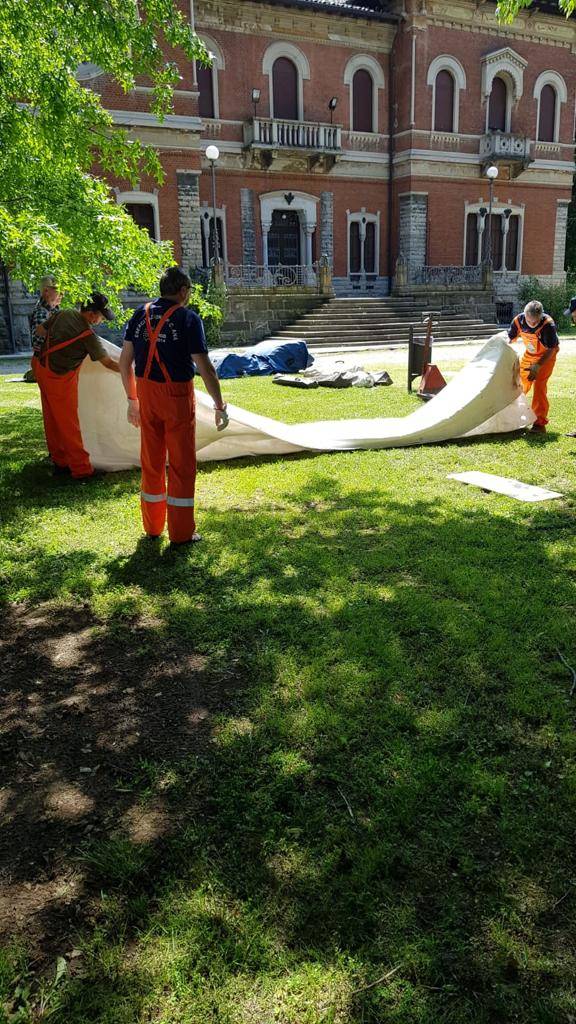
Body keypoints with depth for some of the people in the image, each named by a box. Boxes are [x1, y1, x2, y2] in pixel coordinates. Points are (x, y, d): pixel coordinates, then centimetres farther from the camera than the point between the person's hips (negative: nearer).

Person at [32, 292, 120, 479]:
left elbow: (40, 330, 12)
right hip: (58, 378, -8)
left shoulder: (63, 314, -1)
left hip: (40, 366, 8)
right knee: (68, 424, -3)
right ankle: (81, 470, 3)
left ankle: (60, 463, 26)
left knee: (52, 420, 15)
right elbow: (108, 362, -18)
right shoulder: (87, 335, -22)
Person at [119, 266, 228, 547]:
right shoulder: (188, 318, -10)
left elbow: (125, 360, 6)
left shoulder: (141, 315, 5)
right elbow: (205, 368, -14)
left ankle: (152, 527, 26)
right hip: (177, 396, -5)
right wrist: (220, 406, -7)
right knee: (181, 464, 4)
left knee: (151, 461, 15)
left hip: (146, 393, 5)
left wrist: (132, 399, 15)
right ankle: (181, 533, 10)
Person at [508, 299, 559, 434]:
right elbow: (509, 340, -6)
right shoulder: (518, 321, -22)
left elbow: (551, 350, -24)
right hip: (529, 354, 5)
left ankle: (540, 423, -12)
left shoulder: (548, 324, -34)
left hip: (546, 356, -5)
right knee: (520, 383, 9)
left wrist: (538, 366, -32)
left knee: (539, 385, -16)